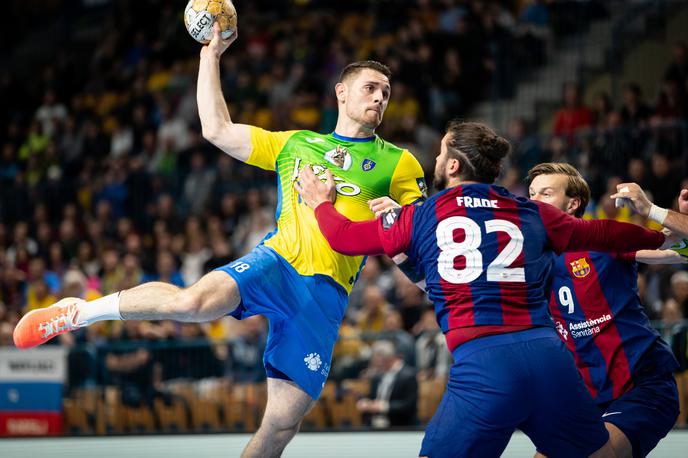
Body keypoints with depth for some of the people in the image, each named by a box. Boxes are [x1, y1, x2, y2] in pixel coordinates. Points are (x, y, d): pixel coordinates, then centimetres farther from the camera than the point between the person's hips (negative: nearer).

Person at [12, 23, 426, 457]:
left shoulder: (397, 163, 14)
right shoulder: (295, 143, 19)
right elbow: (218, 130, 20)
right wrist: (211, 57, 20)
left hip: (327, 294, 1)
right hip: (278, 261, 0)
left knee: (283, 423, -5)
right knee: (193, 302, -31)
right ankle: (78, 312, -10)